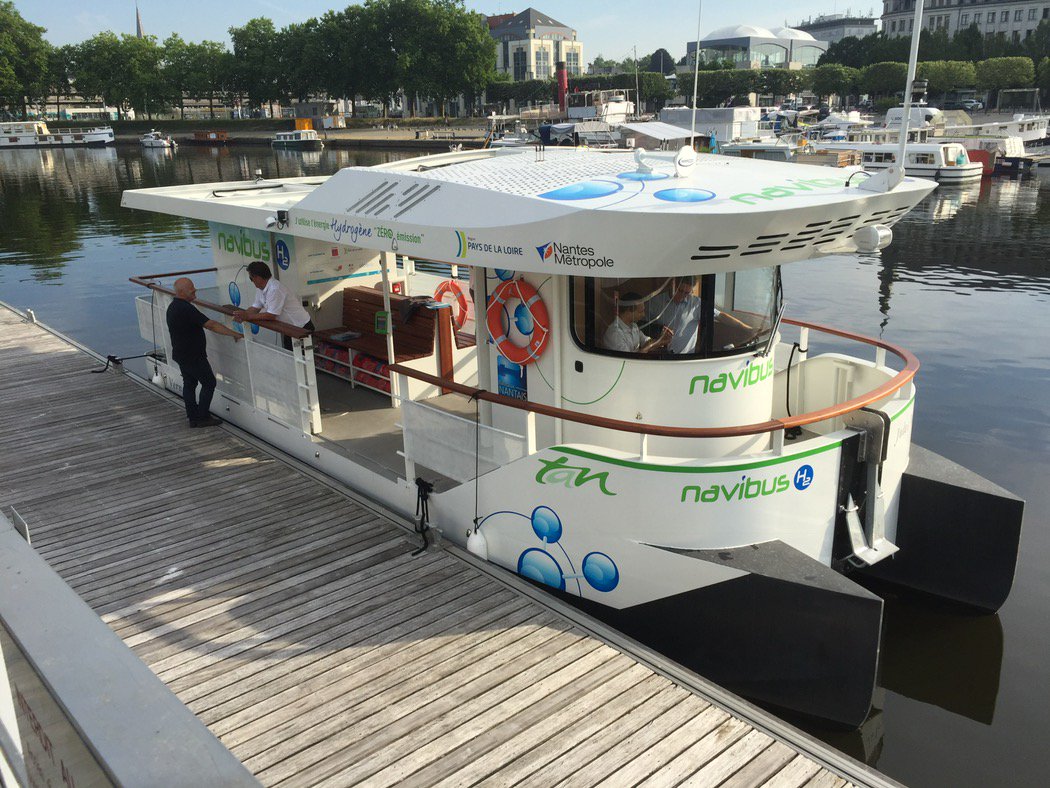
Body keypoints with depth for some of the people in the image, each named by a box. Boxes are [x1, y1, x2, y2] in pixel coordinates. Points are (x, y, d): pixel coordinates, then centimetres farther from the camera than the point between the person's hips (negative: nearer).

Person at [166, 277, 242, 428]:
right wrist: (234, 334, -25)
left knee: (189, 384, 14)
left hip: (180, 354, 10)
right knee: (209, 383, 1)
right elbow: (211, 325, -28)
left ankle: (193, 418, 18)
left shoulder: (172, 306, 9)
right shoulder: (186, 309, -25)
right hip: (193, 357, -10)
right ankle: (203, 417, 4)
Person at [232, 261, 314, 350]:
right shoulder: (260, 288, 4)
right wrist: (242, 315, -12)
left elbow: (271, 315, -26)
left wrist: (248, 316, -23)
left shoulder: (274, 289, -26)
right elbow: (255, 308, 7)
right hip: (290, 328, 9)